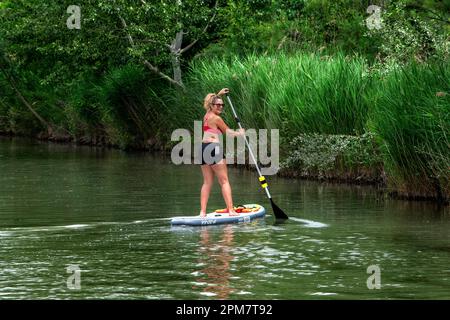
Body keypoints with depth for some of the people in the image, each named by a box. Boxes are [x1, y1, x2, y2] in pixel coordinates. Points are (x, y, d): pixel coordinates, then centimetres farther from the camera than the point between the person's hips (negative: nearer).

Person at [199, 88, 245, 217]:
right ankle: (230, 210, -11)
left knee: (207, 182, 10)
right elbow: (227, 132, 5)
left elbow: (212, 100, 39)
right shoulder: (216, 118, -7)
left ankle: (202, 211, 2)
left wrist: (219, 94, 46)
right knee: (224, 181, -5)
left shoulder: (206, 115, 16)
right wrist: (239, 133, 22)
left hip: (203, 148, 8)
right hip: (214, 148, -8)